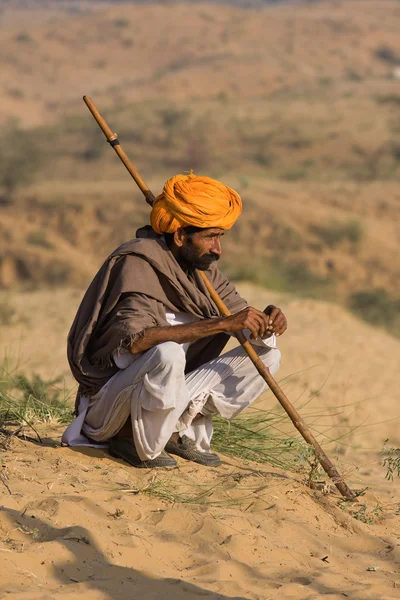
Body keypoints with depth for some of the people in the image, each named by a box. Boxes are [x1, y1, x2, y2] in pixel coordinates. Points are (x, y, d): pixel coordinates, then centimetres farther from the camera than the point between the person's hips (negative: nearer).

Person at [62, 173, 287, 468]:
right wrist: (223, 324, -37)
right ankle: (135, 442, -13)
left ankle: (180, 430, -3)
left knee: (267, 354, 0)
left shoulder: (201, 267, 4)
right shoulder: (137, 263, -19)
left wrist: (267, 321, -18)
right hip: (107, 402, -8)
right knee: (167, 353, -38)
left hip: (174, 394, 8)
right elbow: (135, 339, -35)